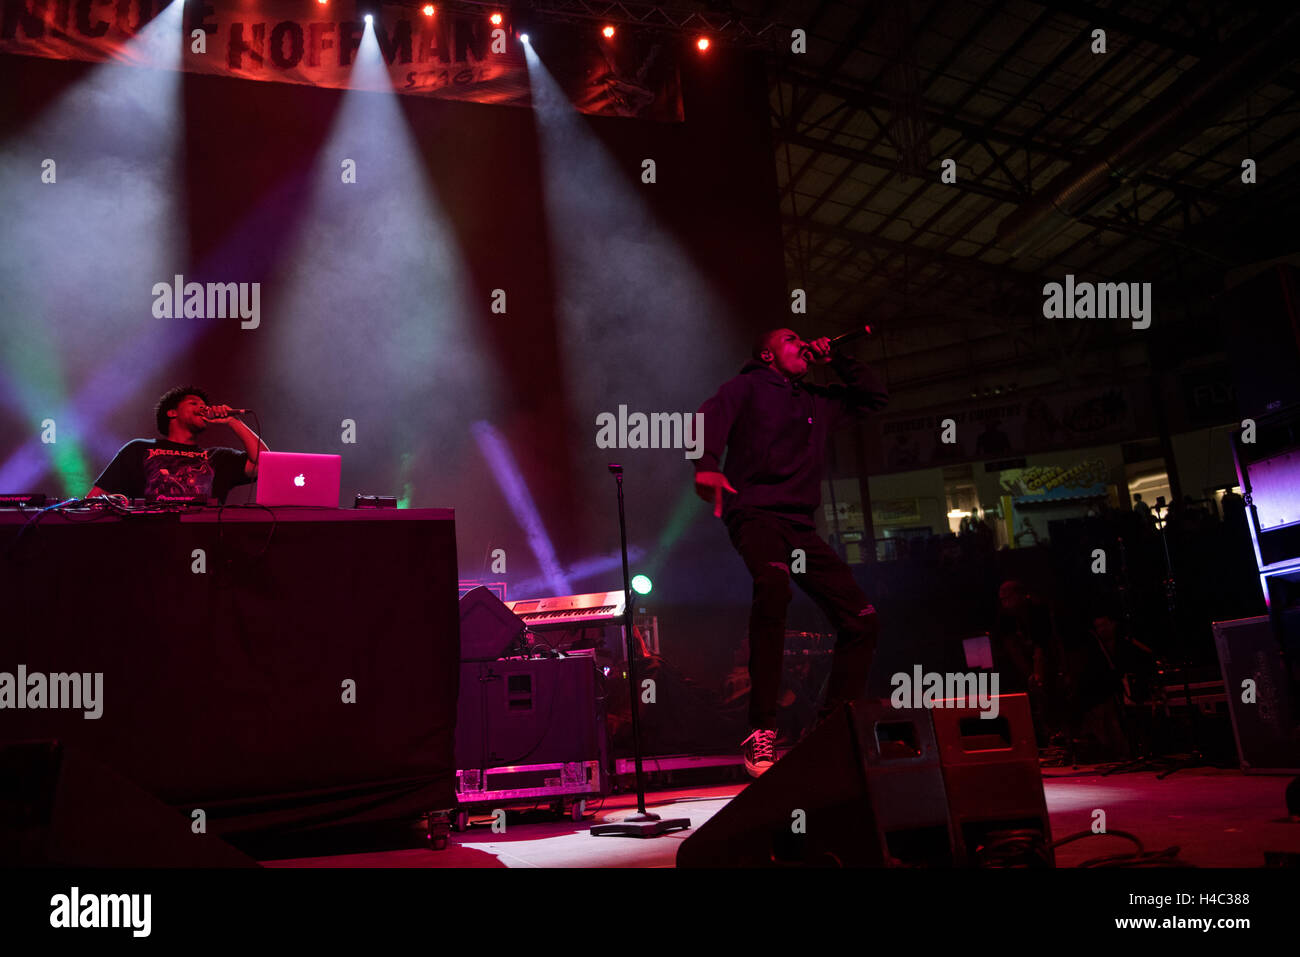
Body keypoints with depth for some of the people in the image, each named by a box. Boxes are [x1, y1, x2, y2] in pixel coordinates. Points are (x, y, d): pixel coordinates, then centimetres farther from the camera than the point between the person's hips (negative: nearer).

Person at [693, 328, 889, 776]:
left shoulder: (819, 401, 29)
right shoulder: (748, 386, 11)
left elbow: (876, 396, 37)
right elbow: (712, 415, -10)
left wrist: (835, 359, 24)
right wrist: (707, 464, -31)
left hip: (801, 526, 7)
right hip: (755, 513, -7)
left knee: (861, 618, -1)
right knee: (773, 585, -37)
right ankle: (761, 733, -35)